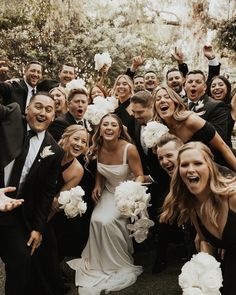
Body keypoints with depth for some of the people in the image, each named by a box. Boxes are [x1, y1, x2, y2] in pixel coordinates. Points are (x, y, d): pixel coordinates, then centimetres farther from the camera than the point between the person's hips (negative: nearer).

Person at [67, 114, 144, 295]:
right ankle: (99, 262, 8)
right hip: (109, 191, 5)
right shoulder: (98, 148, -8)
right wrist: (98, 185, -5)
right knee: (97, 219, -19)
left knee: (107, 220, -24)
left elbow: (140, 176, -17)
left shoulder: (129, 149, -23)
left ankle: (120, 264, 5)